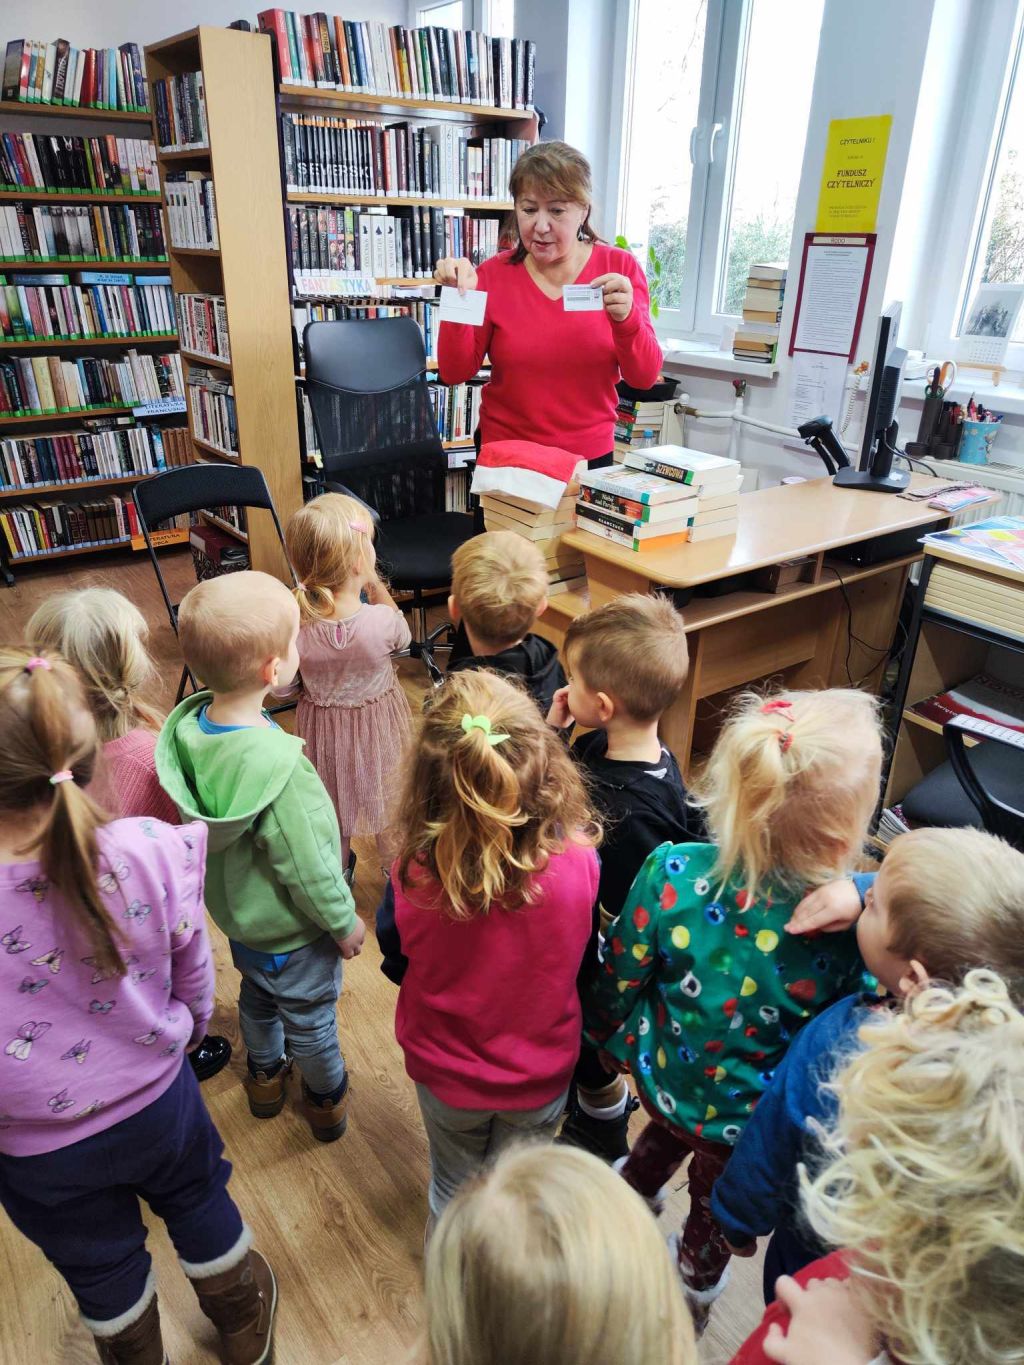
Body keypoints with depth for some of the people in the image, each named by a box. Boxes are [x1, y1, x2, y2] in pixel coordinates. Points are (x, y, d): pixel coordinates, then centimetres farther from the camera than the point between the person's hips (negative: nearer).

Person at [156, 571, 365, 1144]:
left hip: (235, 906, 7)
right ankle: (327, 1101, 49)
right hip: (291, 930, -6)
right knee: (310, 1019, 22)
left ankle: (265, 1077, 59)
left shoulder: (190, 726, -18)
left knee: (257, 996, 32)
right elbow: (308, 869, -29)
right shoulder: (276, 768, -41)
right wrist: (346, 923, -10)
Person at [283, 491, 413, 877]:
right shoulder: (381, 620, -34)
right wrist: (375, 585, -9)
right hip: (378, 727, -1)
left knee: (330, 807, 27)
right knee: (390, 803, 26)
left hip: (321, 727, 2)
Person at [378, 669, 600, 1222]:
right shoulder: (579, 863, -31)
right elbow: (584, 962, -10)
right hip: (541, 1073, 0)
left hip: (445, 1070, 0)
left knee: (454, 1185, 31)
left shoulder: (413, 877, -34)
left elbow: (397, 963, -11)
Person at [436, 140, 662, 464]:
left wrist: (626, 318, -27)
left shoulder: (620, 268, -4)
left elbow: (645, 377, -10)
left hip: (591, 457, 0)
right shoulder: (493, 274, -3)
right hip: (504, 458, 0)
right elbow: (454, 373, -6)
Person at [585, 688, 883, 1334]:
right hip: (743, 1123, -1)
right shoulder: (854, 931, -36)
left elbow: (616, 984, -15)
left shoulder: (671, 873, -32)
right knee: (716, 1209, 32)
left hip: (661, 1076, 1)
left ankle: (631, 1193, 69)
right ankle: (691, 1300, 63)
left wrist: (611, 1036, 6)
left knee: (670, 1127, 39)